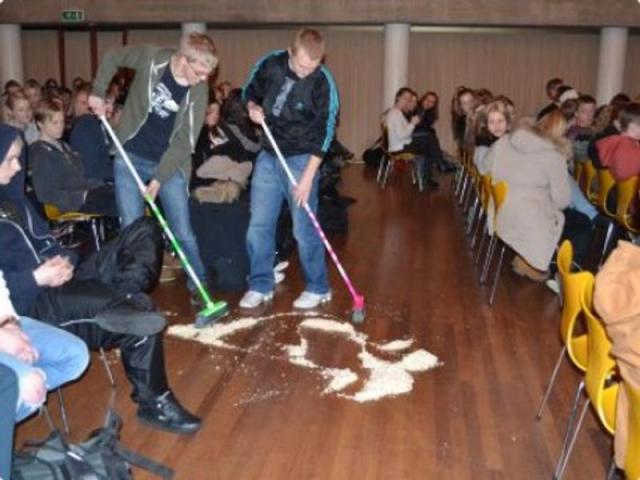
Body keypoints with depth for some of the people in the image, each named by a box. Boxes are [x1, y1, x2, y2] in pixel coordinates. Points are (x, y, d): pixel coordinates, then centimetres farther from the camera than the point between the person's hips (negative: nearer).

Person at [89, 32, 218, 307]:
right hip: (130, 159, 1)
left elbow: (185, 142, -13)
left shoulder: (198, 93, -13)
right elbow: (112, 58, 7)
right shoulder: (150, 58, -13)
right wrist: (98, 92, 1)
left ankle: (198, 284, 22)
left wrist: (159, 179, -17)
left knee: (183, 232, 0)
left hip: (169, 164, 0)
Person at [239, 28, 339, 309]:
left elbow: (324, 134, -15)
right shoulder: (270, 64, -6)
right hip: (268, 156, 4)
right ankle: (260, 286, 18)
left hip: (301, 159, -4)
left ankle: (318, 288, 14)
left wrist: (308, 176, -18)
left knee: (304, 229, -2)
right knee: (258, 226, 5)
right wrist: (253, 108, -10)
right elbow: (250, 91, 13)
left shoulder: (322, 83, -16)